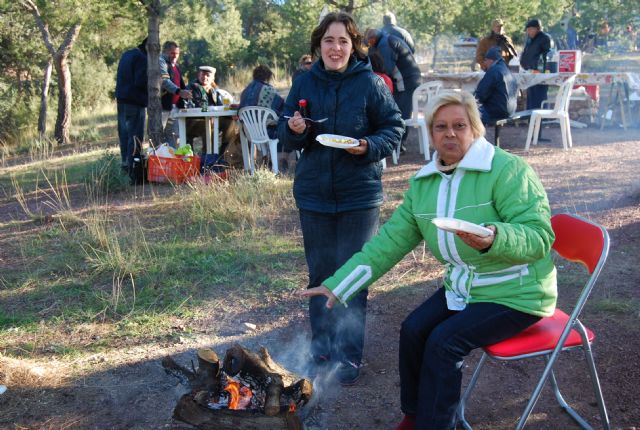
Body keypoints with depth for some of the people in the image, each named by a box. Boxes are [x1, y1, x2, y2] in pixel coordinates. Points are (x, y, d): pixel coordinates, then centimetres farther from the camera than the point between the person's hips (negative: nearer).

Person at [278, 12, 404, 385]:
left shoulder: (370, 84, -7)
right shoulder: (305, 83, 1)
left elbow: (394, 127, -2)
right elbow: (287, 133, 6)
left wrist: (369, 147, -20)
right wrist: (294, 130, -17)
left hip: (359, 196, -3)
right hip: (314, 193, 3)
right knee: (320, 274, 15)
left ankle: (349, 357, 18)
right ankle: (322, 347, 33)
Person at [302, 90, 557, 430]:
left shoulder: (507, 169, -18)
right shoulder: (423, 183, 3)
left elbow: (540, 236, -23)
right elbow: (389, 241, 3)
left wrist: (494, 239, -44)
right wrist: (337, 285, -3)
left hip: (515, 294, -6)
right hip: (463, 287, 6)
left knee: (444, 341, -20)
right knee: (413, 330, -9)